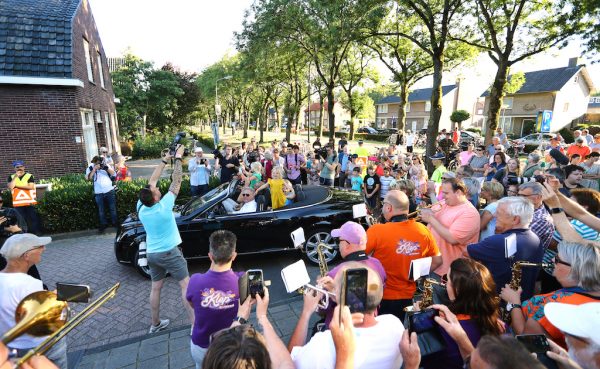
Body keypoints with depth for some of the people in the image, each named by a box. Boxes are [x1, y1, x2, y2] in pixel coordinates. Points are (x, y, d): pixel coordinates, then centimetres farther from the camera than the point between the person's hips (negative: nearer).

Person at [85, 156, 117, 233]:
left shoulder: (105, 166, 7)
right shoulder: (90, 168, 3)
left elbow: (113, 173, -3)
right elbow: (88, 178, -12)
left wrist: (106, 167, -16)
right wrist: (94, 169, -19)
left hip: (109, 190, 1)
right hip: (99, 193, -1)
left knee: (112, 208, 9)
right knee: (101, 210, 8)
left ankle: (115, 222, 22)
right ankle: (103, 224, 20)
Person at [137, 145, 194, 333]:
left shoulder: (141, 208, -6)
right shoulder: (163, 206, -22)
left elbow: (151, 181, 1)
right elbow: (176, 182, -18)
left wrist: (164, 160, 4)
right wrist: (178, 158, -11)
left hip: (152, 253, 6)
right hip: (169, 252, -6)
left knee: (156, 288, 17)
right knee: (186, 285, 1)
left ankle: (155, 324, 29)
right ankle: (195, 322, 3)